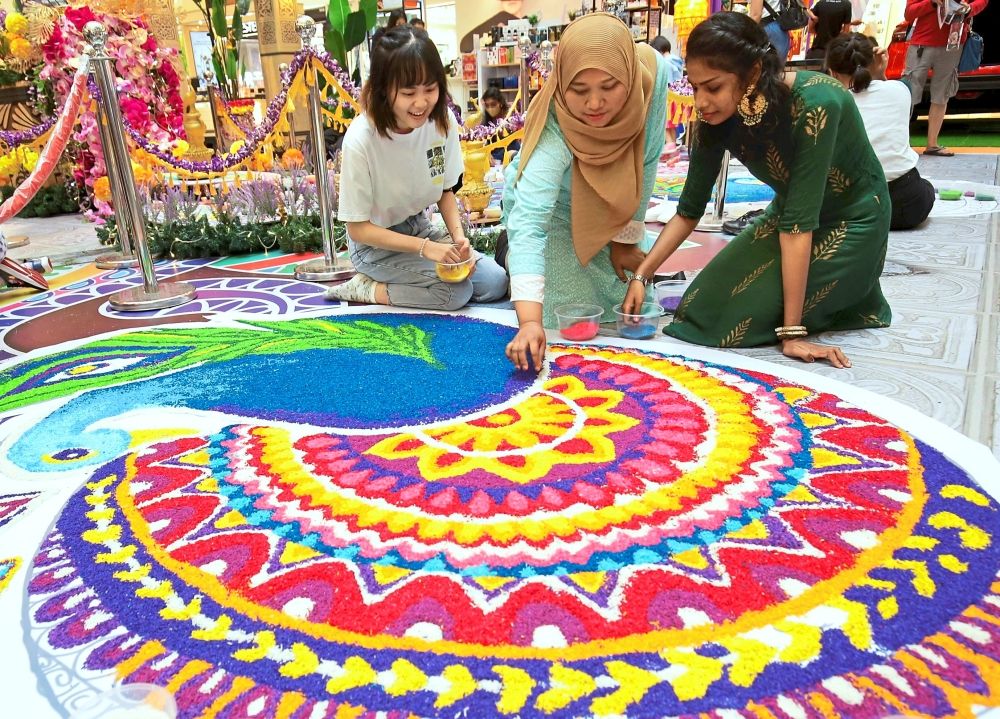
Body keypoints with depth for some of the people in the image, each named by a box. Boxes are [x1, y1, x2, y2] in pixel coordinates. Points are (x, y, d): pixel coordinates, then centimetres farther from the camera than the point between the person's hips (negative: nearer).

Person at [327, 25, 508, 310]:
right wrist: (425, 248, -27)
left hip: (417, 226, 6)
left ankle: (385, 288, 5)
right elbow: (358, 229, -19)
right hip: (375, 243, -6)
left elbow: (446, 191, 3)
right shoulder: (361, 140, -27)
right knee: (456, 291, -22)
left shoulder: (444, 122, -14)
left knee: (495, 282, -5)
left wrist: (458, 235, -16)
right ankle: (365, 289, -4)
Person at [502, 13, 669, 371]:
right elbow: (529, 220, -51)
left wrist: (626, 238, -9)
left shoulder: (652, 71, -30)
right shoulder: (554, 130, -41)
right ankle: (510, 252, 19)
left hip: (607, 209, 5)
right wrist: (530, 320, -61)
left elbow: (645, 163, -17)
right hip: (554, 210, -4)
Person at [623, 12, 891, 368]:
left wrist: (792, 332, -32)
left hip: (850, 223, -6)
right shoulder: (717, 118, -17)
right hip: (788, 214, 6)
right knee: (699, 308, 0)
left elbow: (800, 222, -35)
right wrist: (641, 276, -15)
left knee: (737, 318, -15)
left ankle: (850, 297, 10)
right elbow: (689, 211, -6)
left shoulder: (815, 105, -34)